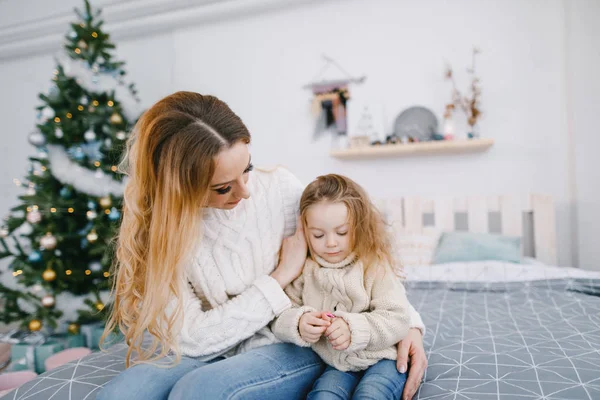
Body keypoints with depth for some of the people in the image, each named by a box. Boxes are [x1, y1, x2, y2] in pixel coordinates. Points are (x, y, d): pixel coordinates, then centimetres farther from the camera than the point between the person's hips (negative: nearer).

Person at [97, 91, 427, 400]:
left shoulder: (280, 188, -13)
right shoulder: (153, 229, -12)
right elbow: (194, 337, -15)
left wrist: (408, 322, -13)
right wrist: (280, 277, -17)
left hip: (295, 347, 0)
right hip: (209, 353, 1)